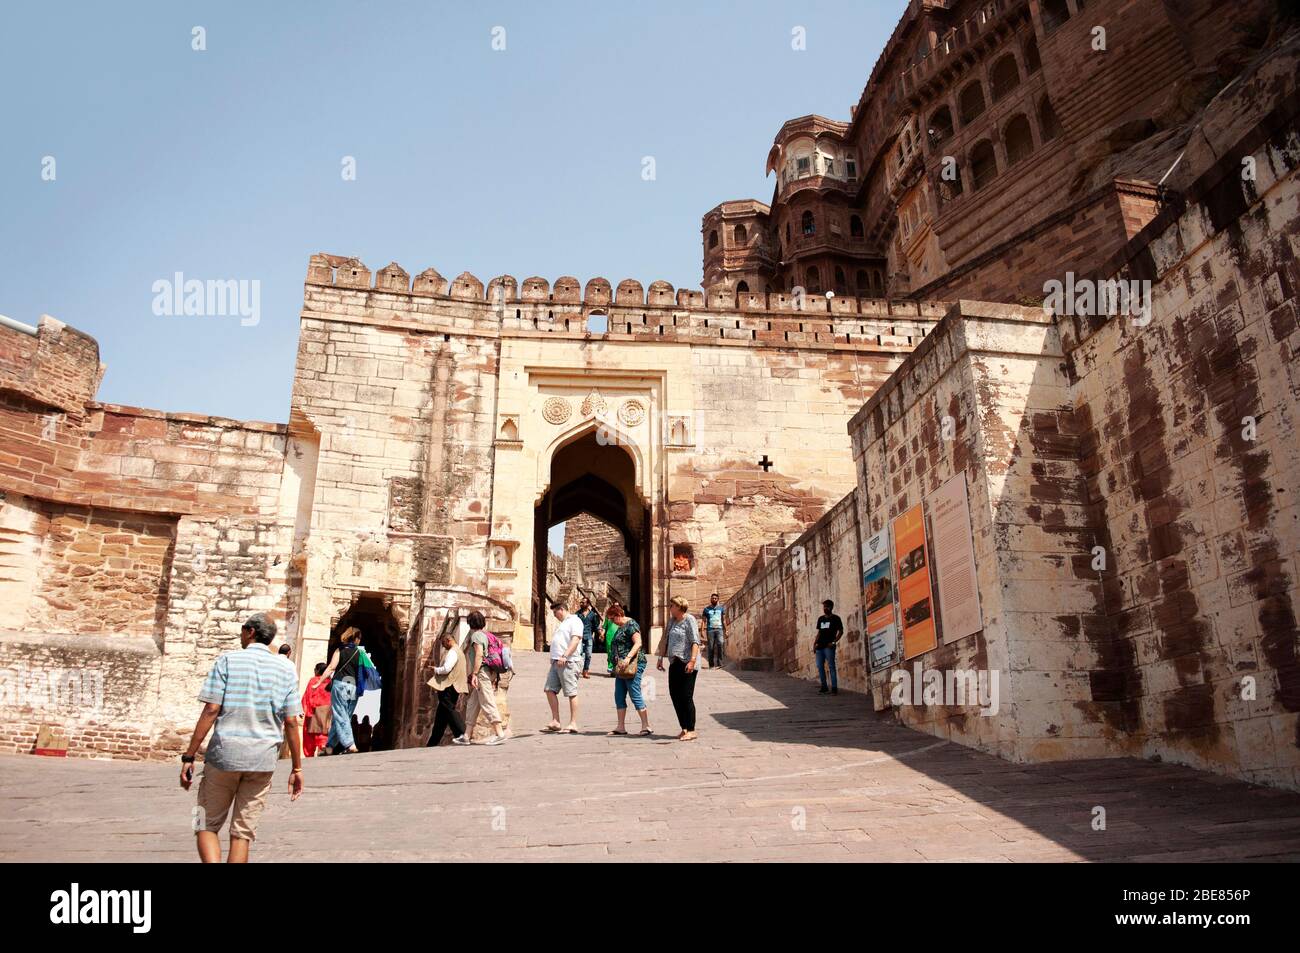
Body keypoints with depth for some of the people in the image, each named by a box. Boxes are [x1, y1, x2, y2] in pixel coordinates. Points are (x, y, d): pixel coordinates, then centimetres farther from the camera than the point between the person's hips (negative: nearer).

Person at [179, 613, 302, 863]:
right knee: (242, 833, 10)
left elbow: (211, 710, -9)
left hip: (224, 753, -2)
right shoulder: (286, 669, 6)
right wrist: (296, 768, 8)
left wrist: (189, 757, -4)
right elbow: (291, 722, 3)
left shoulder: (227, 660, 0)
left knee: (207, 826, 11)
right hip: (263, 759, 2)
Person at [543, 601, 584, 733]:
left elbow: (575, 640, -17)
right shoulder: (562, 624, 26)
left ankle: (573, 724, -3)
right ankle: (555, 722, 9)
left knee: (571, 693, -6)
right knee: (550, 690, 4)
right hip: (556, 662, 10)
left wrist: (564, 656, -25)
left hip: (568, 662, -10)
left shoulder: (574, 621, -4)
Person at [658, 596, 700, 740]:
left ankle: (691, 730, 2)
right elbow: (667, 640, 23)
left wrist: (692, 660, -24)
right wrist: (661, 658, 20)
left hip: (687, 664, -8)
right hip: (675, 663, 8)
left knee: (686, 696, -6)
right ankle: (684, 728, 15)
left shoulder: (689, 619, -8)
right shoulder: (672, 621, 16)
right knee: (675, 695, 7)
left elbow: (695, 641, -15)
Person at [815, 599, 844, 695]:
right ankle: (824, 687, 15)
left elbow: (841, 631, -3)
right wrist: (815, 643, 10)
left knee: (831, 666, -8)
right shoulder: (821, 619, 17)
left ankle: (834, 688, -6)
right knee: (820, 666, 6)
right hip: (819, 646, 6)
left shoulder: (835, 618, 1)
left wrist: (834, 642, -12)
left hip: (829, 646, -6)